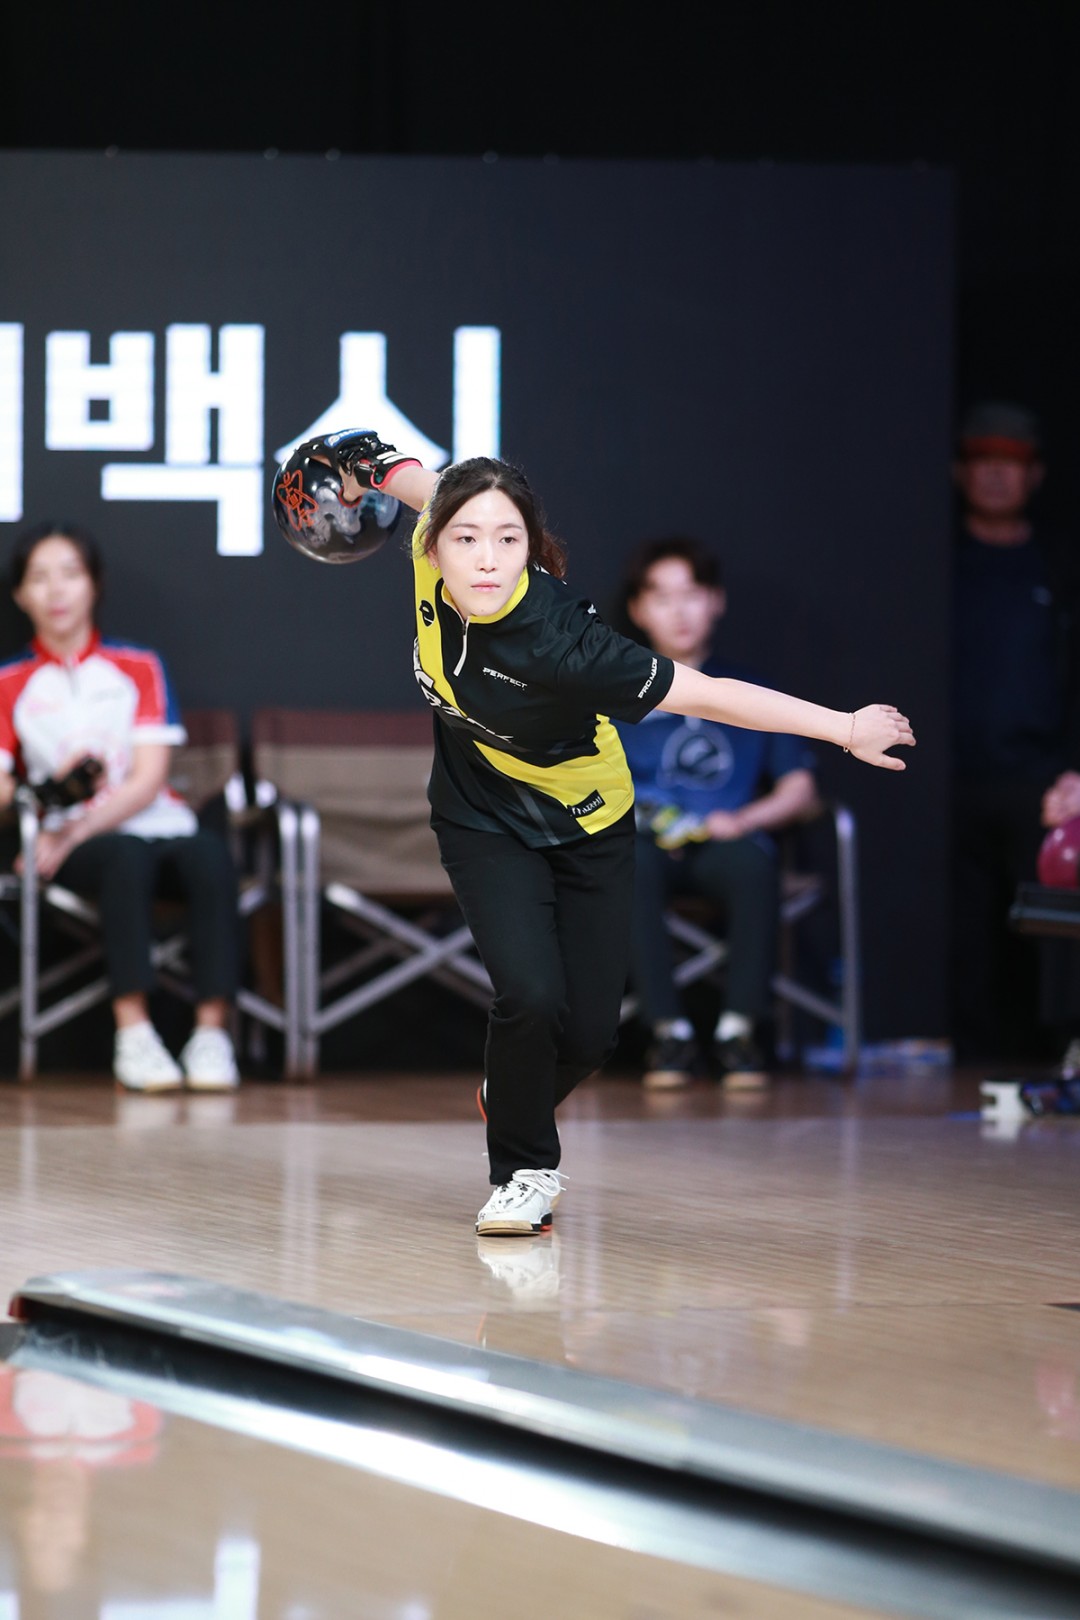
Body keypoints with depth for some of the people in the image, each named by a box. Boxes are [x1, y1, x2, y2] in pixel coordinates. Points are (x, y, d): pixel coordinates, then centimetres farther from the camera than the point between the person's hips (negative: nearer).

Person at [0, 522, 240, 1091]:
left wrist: (75, 831, -14)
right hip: (74, 843, -1)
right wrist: (50, 789, -22)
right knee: (126, 856, -38)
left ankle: (212, 1033, -38)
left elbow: (148, 781, 2)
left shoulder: (139, 669, 15)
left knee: (209, 853, -34)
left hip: (159, 824, 2)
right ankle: (133, 1034, -41)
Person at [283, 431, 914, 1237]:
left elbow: (703, 693, -37)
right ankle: (524, 1171, 7)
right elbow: (434, 489, -3)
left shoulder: (555, 644, -40)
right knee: (530, 994, -18)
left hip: (587, 827, -2)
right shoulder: (437, 555, -27)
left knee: (589, 1033, 3)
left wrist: (846, 728, -34)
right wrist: (374, 466, 11)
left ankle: (514, 1101, 39)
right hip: (486, 821, 2)